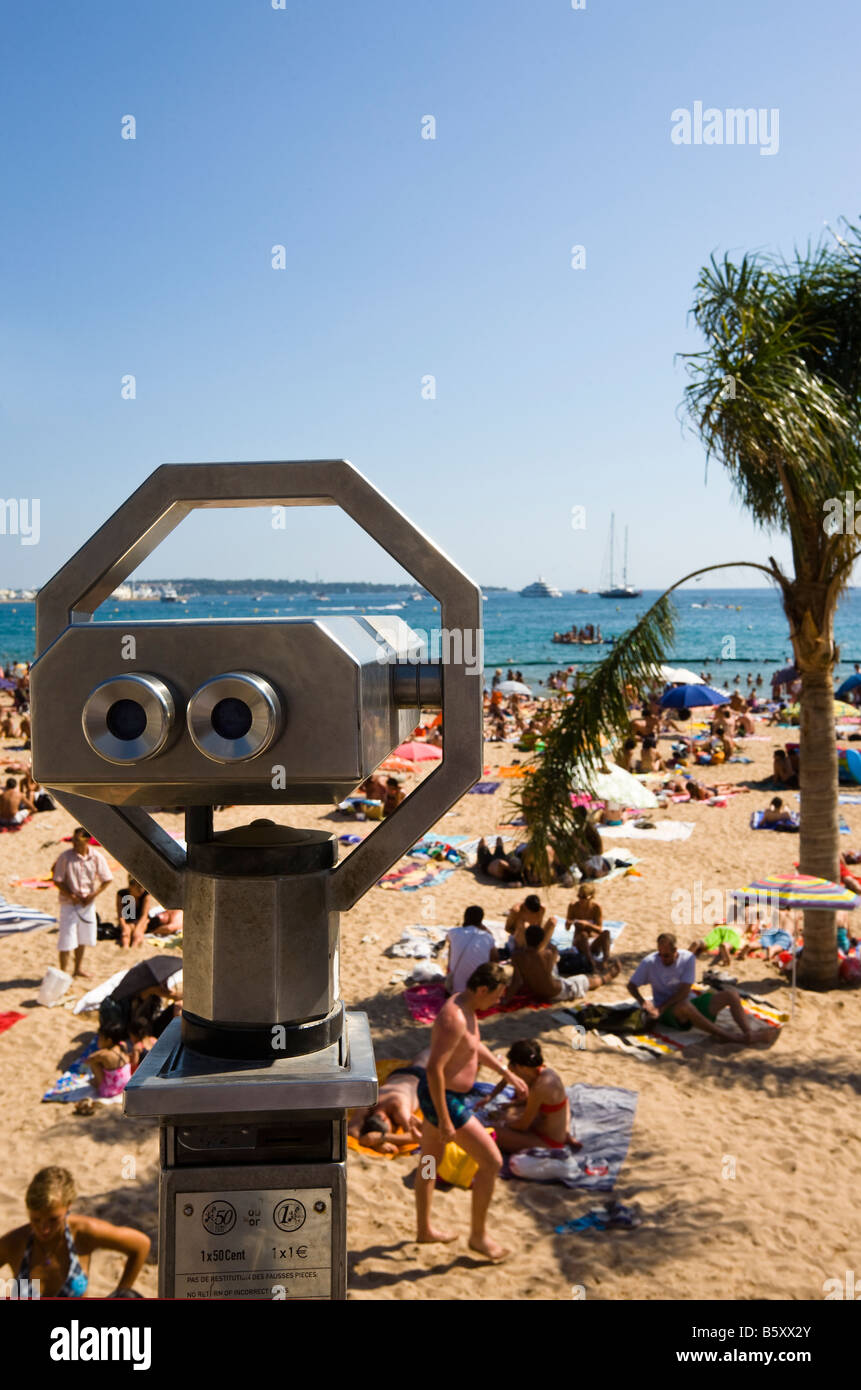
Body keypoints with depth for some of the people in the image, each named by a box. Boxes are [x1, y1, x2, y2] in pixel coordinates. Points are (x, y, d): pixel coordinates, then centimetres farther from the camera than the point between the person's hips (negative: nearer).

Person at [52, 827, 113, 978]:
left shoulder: (97, 857, -7)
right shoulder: (66, 856, -14)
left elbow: (107, 880, -1)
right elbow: (58, 880, -10)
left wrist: (92, 895, -10)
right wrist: (71, 896, -15)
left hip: (87, 903, 4)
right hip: (69, 904, -3)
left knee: (83, 938, 18)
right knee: (67, 939, -4)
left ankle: (78, 968, 36)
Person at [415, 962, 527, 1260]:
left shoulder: (464, 1006, 3)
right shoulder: (455, 1018, -29)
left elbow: (476, 1047, 21)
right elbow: (434, 1069, -32)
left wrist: (509, 1075, 24)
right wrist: (444, 1121, -28)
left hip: (437, 1094, 10)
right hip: (444, 1100, -10)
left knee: (429, 1162, 24)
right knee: (492, 1161, 0)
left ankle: (424, 1229, 42)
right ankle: (478, 1235, 15)